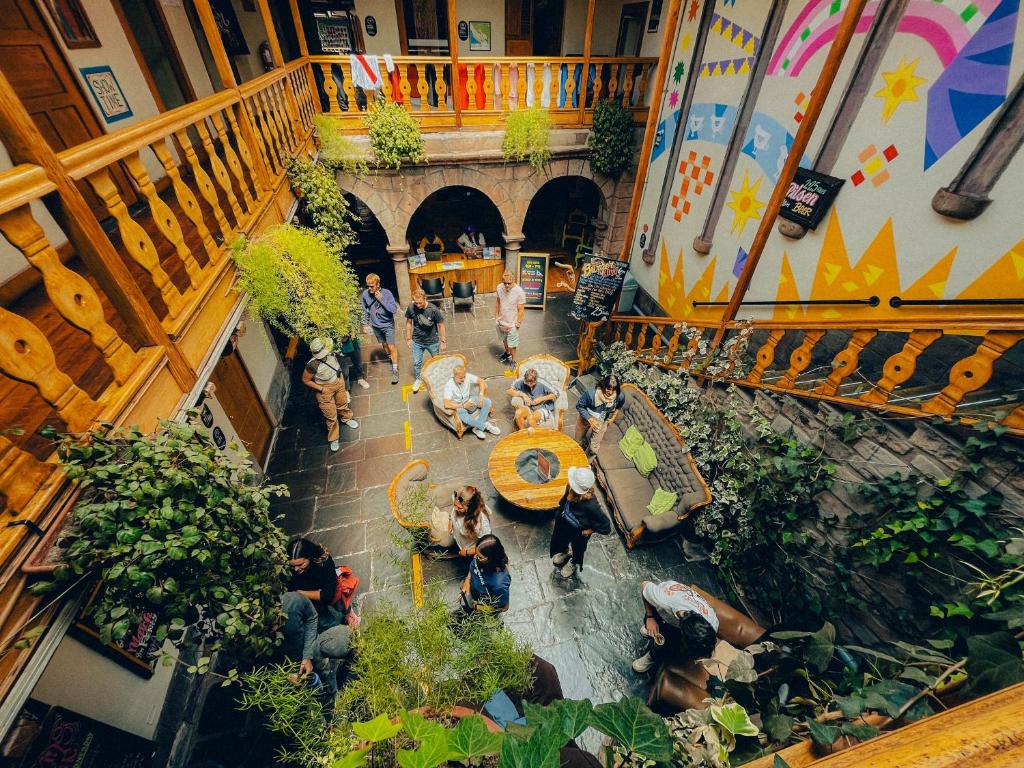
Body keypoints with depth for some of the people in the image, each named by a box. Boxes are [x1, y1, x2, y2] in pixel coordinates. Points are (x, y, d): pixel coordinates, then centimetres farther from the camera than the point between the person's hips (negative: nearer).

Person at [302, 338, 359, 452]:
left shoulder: (330, 354, -19)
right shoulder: (313, 365, -35)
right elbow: (305, 380, -19)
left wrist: (341, 378, 4)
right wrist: (321, 389, -21)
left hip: (338, 383, 5)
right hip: (325, 390, -5)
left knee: (342, 403, 30)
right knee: (331, 415, 9)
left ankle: (346, 418, 61)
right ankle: (334, 438, 30)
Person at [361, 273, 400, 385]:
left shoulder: (387, 293, -21)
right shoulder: (365, 294, -11)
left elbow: (394, 309, -26)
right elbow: (365, 311, 3)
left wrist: (382, 299, -30)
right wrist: (365, 324, 3)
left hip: (388, 324, -4)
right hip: (376, 326, 4)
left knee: (391, 347, -4)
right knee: (384, 345, 20)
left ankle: (395, 370, 5)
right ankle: (392, 361, 44)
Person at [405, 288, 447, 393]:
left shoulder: (433, 310, -26)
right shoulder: (411, 308, -18)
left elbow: (441, 325, -15)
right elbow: (409, 322, -2)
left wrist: (443, 341, -10)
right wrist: (408, 338, 3)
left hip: (432, 341, -2)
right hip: (417, 341, 2)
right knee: (416, 363, 18)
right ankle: (418, 379, 46)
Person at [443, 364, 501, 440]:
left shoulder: (467, 376, -13)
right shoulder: (449, 385, -23)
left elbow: (481, 381, -3)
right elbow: (446, 404, -30)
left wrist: (481, 396, -16)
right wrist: (463, 406, -30)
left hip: (468, 401, 5)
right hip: (458, 406, -5)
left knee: (487, 402, -17)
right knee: (464, 417, -38)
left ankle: (478, 428, -17)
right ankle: (485, 425, -16)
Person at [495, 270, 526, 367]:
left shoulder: (519, 292, -25)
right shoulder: (499, 288, -12)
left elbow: (521, 309, -16)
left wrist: (518, 323, -12)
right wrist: (496, 316, 8)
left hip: (512, 324, -4)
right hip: (501, 321, 5)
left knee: (512, 344, 12)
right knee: (504, 339, 28)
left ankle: (513, 360, 36)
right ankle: (507, 353, 55)